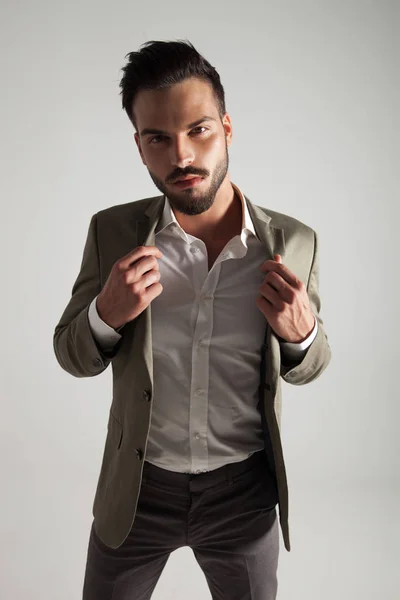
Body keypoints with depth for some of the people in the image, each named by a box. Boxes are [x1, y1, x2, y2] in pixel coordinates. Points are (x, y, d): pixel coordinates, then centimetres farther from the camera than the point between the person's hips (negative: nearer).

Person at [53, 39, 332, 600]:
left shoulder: (295, 241, -10)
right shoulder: (112, 231, -10)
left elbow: (311, 366, 2)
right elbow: (72, 356, -1)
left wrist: (299, 333, -22)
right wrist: (107, 315, -24)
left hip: (246, 491, 0)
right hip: (137, 489, 0)